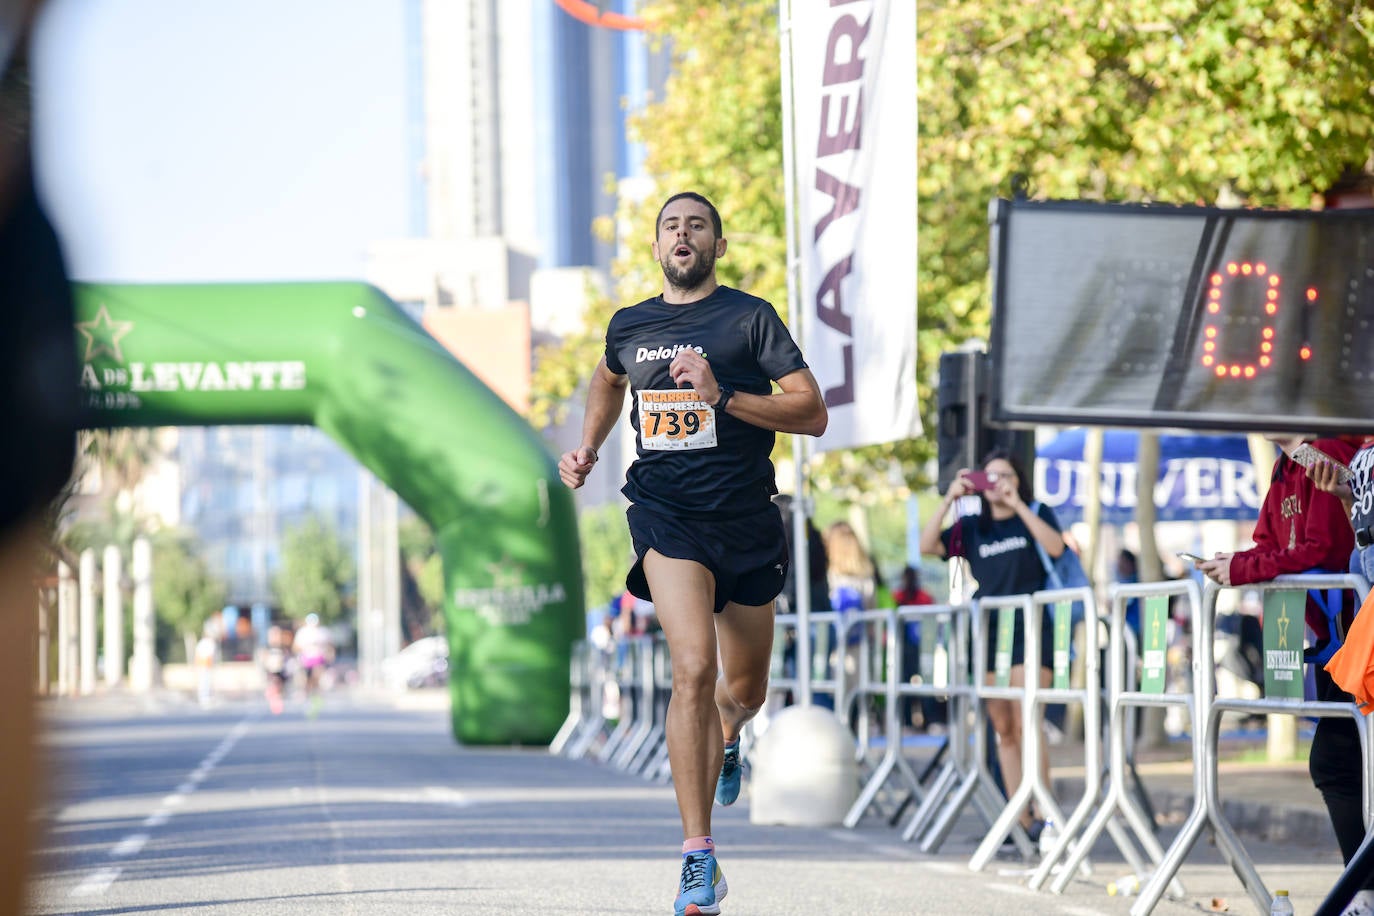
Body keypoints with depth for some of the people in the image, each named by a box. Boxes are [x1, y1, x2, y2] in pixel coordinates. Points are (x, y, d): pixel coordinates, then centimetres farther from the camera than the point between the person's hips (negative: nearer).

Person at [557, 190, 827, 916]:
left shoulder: (750, 318, -2)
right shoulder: (629, 327, 9)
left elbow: (813, 414, -9)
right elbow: (608, 380, 33)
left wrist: (723, 396, -20)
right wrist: (587, 449, 18)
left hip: (746, 515, 0)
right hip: (666, 513, 0)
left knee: (743, 692, 13)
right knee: (693, 667, -22)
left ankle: (725, 741, 54)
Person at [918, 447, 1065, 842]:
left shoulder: (1036, 515, 7)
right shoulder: (972, 527, 14)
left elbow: (1055, 547, -12)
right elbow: (927, 546, 3)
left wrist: (1017, 504, -15)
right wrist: (949, 499, -4)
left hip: (1029, 631, -4)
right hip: (987, 634, 4)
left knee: (1025, 724, -16)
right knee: (1003, 731, 3)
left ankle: (1042, 815, -18)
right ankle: (1020, 819, 5)